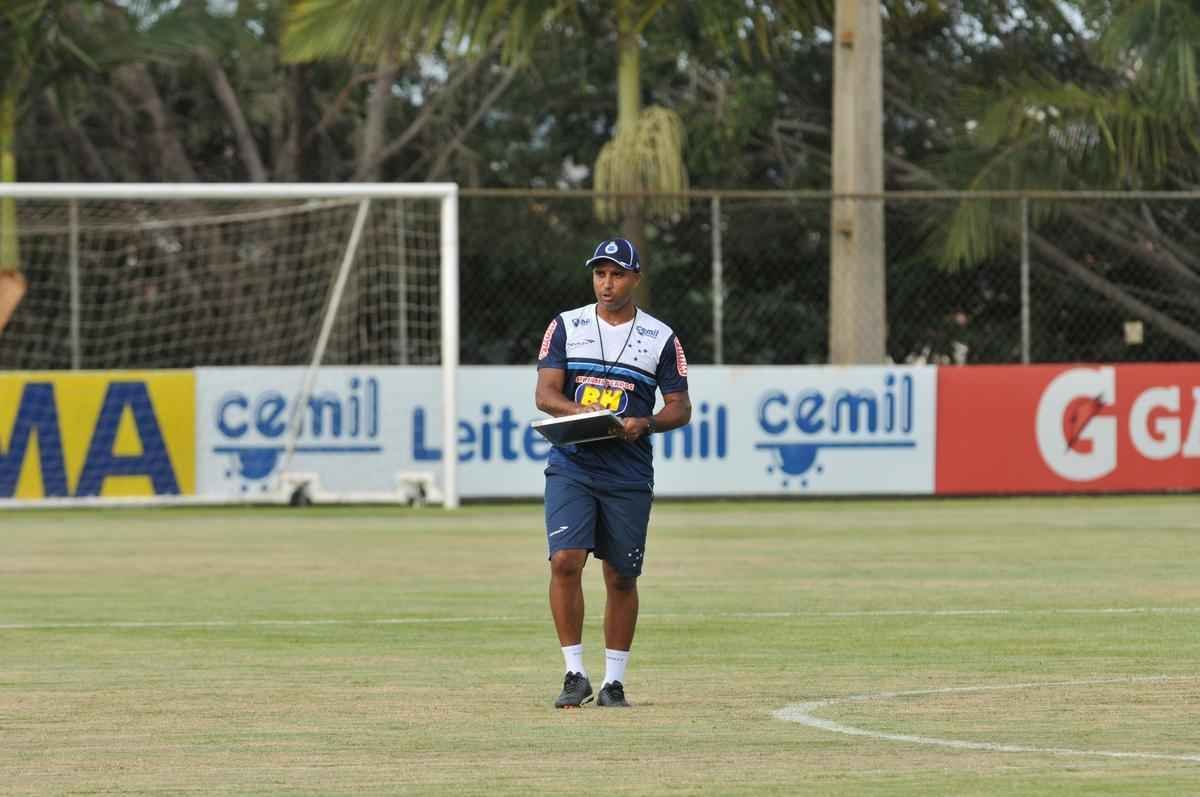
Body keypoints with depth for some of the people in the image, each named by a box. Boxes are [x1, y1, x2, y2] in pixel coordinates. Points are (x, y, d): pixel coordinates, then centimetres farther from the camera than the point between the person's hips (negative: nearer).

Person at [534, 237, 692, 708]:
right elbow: (545, 394, -1)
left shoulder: (661, 338, 5)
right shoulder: (566, 327, 6)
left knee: (621, 577, 4)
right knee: (565, 560, -16)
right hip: (571, 467, 0)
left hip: (629, 473, 0)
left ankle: (614, 681, 14)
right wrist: (586, 413, -21)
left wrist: (645, 424, -14)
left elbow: (680, 408, 6)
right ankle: (575, 673, -8)